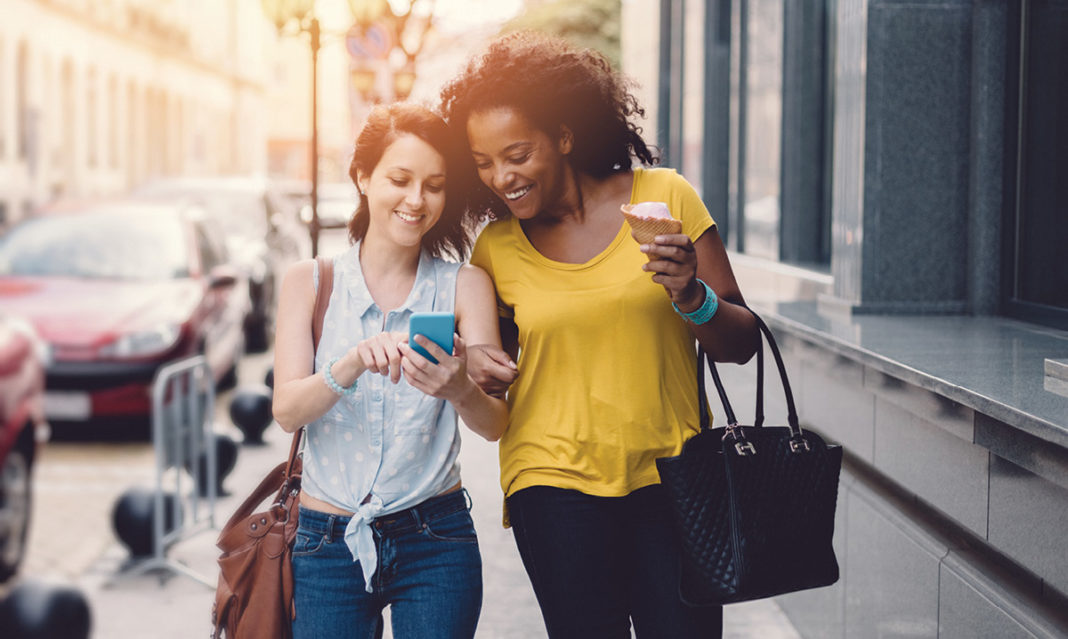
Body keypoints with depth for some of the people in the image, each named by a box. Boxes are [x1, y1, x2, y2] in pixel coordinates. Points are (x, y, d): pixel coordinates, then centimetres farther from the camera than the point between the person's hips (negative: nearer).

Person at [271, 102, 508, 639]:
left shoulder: (465, 287, 0)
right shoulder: (310, 282, 2)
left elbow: (495, 424, -8)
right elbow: (287, 410, -9)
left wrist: (459, 390, -30)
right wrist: (352, 366, -28)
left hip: (435, 541, 0)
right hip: (327, 543, 0)